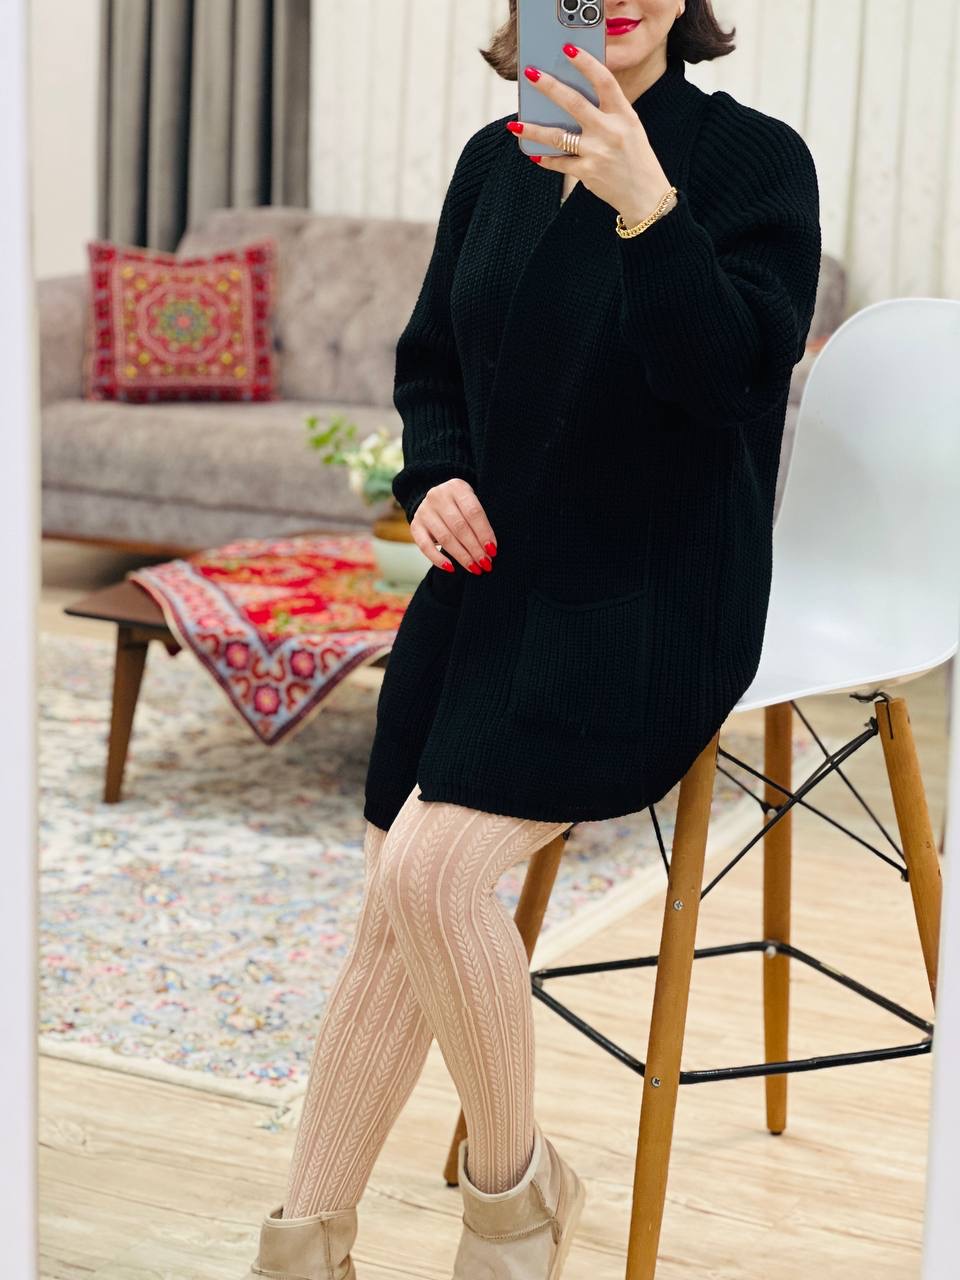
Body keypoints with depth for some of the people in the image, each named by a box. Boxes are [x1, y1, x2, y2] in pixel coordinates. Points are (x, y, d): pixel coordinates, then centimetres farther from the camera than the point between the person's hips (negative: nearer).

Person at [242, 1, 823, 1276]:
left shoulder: (755, 157, -7)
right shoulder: (496, 159, 10)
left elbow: (731, 376, -21)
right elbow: (430, 360, 19)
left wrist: (645, 200, -33)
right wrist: (436, 477, -1)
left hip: (647, 606, -6)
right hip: (487, 576, 6)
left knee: (431, 865, -22)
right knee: (394, 907, 3)